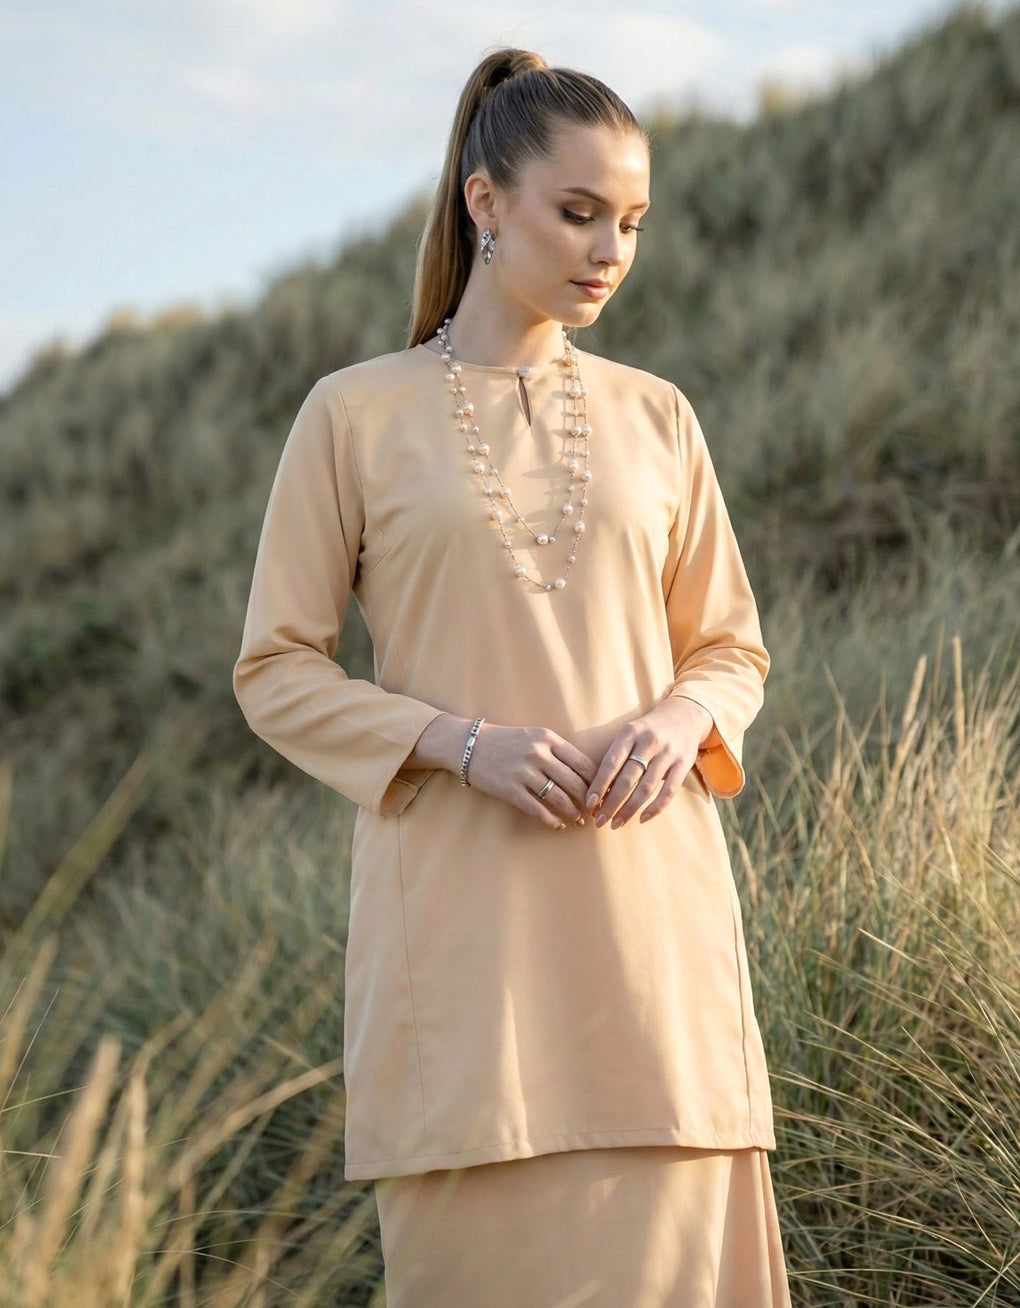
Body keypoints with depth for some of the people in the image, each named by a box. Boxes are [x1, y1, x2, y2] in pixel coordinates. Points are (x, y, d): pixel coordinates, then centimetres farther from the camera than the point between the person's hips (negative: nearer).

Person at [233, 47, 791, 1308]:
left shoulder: (654, 416, 11)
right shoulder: (355, 415, 2)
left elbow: (730, 647, 16)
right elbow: (275, 672, 1)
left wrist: (679, 720, -7)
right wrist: (467, 743, -13)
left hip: (648, 906, 3)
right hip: (457, 910, -2)